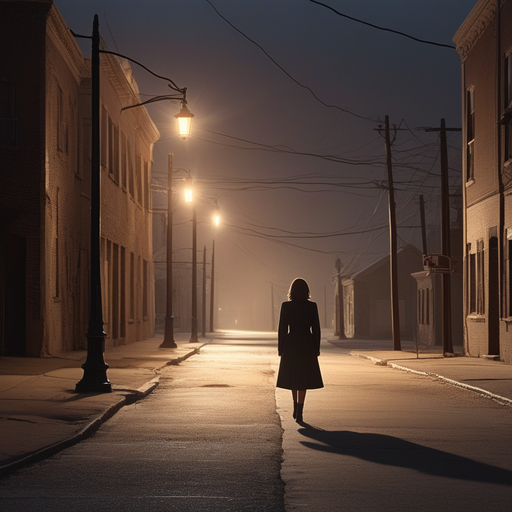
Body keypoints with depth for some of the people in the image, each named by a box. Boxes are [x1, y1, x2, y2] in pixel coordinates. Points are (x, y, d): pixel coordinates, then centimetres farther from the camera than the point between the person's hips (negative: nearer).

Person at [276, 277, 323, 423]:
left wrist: (280, 349, 4)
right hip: (307, 345, 0)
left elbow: (282, 329, -4)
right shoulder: (312, 306, -3)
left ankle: (296, 408, 27)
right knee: (304, 378, 4)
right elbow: (316, 329, -2)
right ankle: (299, 414, -3)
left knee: (293, 377, 20)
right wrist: (316, 349, 7)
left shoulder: (286, 306, -5)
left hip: (290, 344, 0)